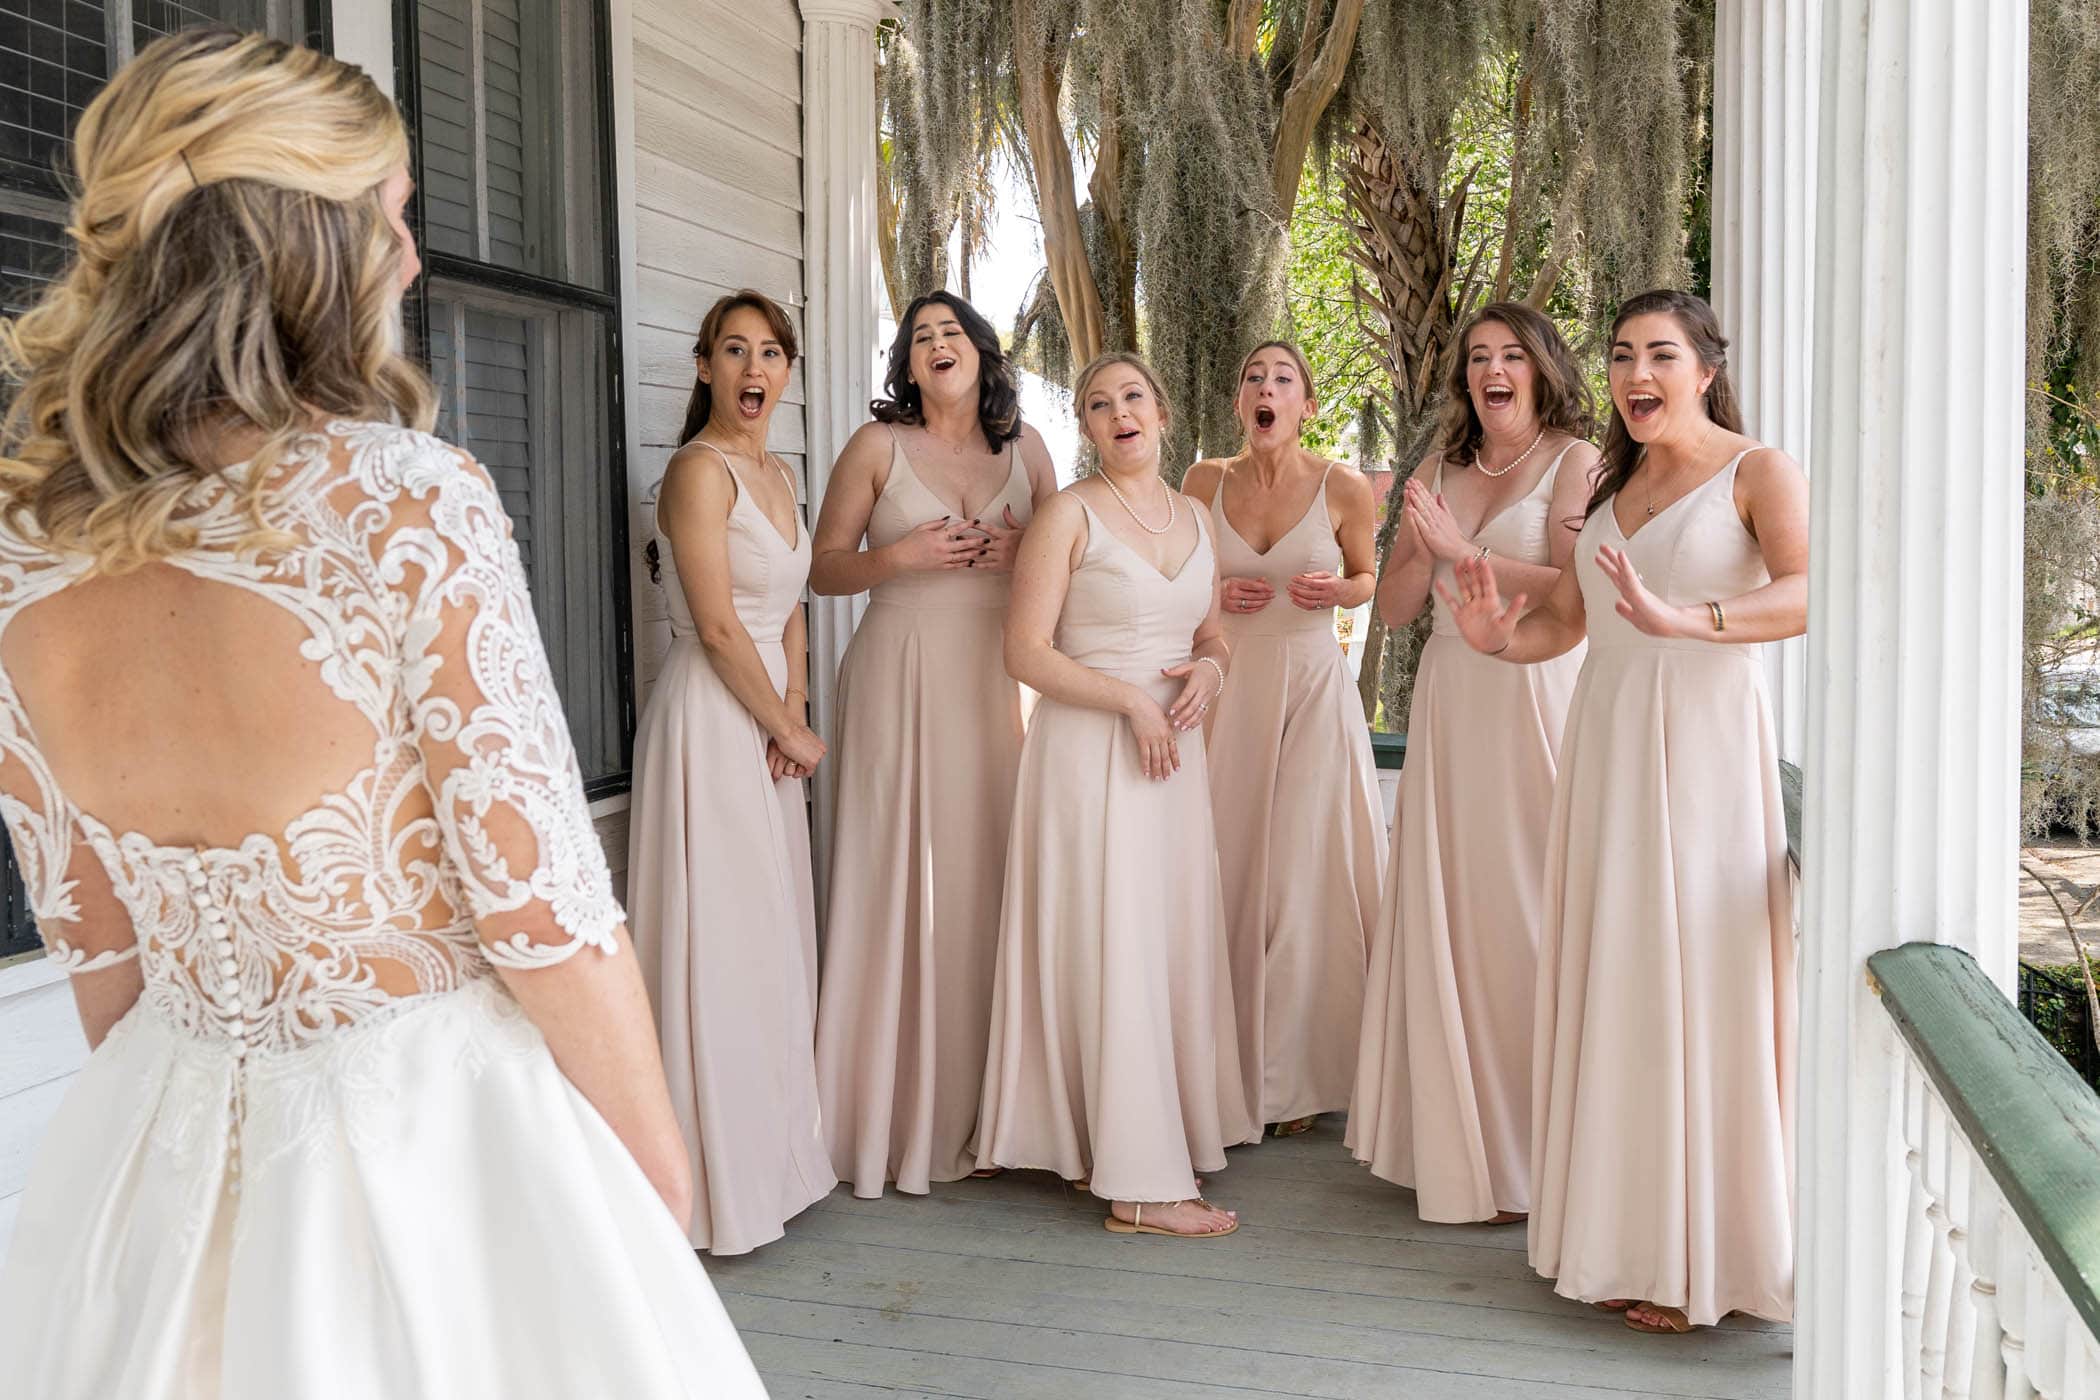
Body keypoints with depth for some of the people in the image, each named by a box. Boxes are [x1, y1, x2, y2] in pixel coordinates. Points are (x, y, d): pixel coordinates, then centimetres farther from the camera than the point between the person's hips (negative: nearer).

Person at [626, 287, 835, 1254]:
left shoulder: (776, 475, 14)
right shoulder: (700, 469, -12)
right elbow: (717, 627, -17)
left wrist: (796, 709, 0)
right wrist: (790, 731, -9)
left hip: (766, 724, 9)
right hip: (709, 720, -9)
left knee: (772, 944, 14)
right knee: (721, 945, -3)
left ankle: (772, 1157, 27)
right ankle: (725, 1184, 8)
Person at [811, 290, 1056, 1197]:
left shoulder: (1024, 447, 12)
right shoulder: (878, 445, 3)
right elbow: (824, 568, 3)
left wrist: (1022, 550, -3)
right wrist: (901, 556, -13)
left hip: (998, 677, 3)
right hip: (902, 674, -3)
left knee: (990, 874, 1)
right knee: (899, 876, -5)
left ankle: (981, 1110, 14)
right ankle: (894, 1114, 6)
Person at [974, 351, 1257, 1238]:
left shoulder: (1193, 517, 14)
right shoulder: (1070, 514, -5)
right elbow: (1025, 651, -11)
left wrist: (1208, 670, -1)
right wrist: (1131, 699, -17)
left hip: (1175, 750, 7)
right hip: (1090, 751, -7)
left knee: (1174, 945, 7)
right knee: (1114, 951, -6)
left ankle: (1112, 1146, 21)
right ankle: (1139, 1183, 0)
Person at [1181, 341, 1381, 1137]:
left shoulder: (1344, 490, -4)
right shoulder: (1204, 483, 2)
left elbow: (1367, 579, 12)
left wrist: (1335, 590, -10)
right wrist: (1216, 593, -7)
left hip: (1312, 690, -2)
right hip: (1226, 690, 2)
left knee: (1308, 871, -1)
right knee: (1228, 871, 3)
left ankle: (1300, 1075, 12)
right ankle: (1231, 1066, 17)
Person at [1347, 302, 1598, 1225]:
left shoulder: (1573, 461, 0)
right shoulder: (1439, 470, 14)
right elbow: (1394, 605, 12)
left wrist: (1465, 551, -12)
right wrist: (1421, 543, -6)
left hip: (1538, 698, -5)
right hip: (1450, 702, 5)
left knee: (1529, 905, -4)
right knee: (1448, 912, 5)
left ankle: (1537, 1151, 9)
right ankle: (1461, 1138, 17)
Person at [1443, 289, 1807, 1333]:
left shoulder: (1757, 471, -1)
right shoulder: (1604, 485, 18)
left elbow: (1811, 593, -19)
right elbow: (1562, 622, 16)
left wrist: (1678, 617, -33)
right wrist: (1497, 636, -5)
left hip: (1705, 742, -6)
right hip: (1604, 746, 6)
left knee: (1693, 982, -4)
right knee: (1610, 986, 6)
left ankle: (1698, 1257, 8)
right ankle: (1620, 1236, 17)